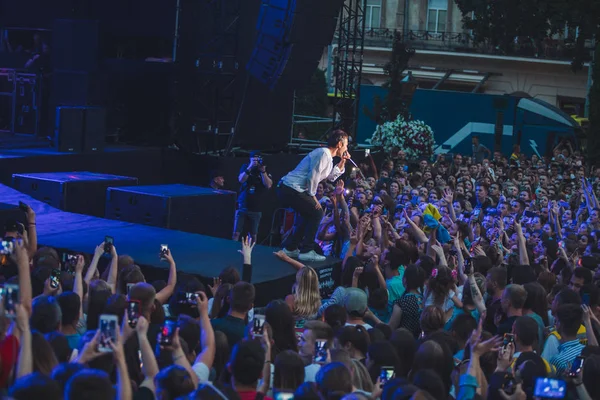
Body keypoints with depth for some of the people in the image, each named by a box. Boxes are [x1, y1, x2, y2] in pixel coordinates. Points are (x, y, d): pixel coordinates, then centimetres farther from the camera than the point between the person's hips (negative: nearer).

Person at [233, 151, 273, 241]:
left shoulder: (265, 171, 3)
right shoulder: (246, 167, 5)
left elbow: (268, 185, -10)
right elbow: (241, 180, -11)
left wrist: (263, 171, -19)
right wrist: (250, 167, -20)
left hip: (256, 209, 0)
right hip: (242, 206, 0)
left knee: (253, 235, 4)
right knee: (236, 233, -5)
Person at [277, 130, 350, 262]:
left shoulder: (328, 157, 19)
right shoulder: (323, 153, -14)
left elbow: (331, 177, 33)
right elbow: (313, 176, -19)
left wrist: (343, 162, 24)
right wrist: (313, 196, -9)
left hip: (289, 189, 10)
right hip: (292, 189, -10)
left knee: (309, 214, 22)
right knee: (317, 212, -4)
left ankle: (290, 248, 25)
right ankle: (307, 251, -5)